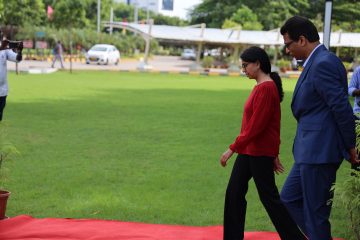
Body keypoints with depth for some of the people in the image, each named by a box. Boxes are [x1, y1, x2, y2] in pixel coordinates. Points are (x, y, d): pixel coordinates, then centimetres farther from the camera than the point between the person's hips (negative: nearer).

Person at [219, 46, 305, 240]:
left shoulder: (266, 89, -19)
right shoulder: (261, 86, 12)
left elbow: (255, 127, -22)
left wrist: (232, 149, -19)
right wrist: (274, 154, 21)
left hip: (259, 153, -10)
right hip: (248, 151, 10)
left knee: (269, 198, -1)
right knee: (234, 193, 10)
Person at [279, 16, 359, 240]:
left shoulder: (323, 64, -18)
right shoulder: (319, 61, 13)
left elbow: (342, 107, -20)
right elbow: (340, 107, 17)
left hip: (319, 151, -11)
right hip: (312, 150, 11)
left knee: (315, 213, 0)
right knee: (289, 199, 17)